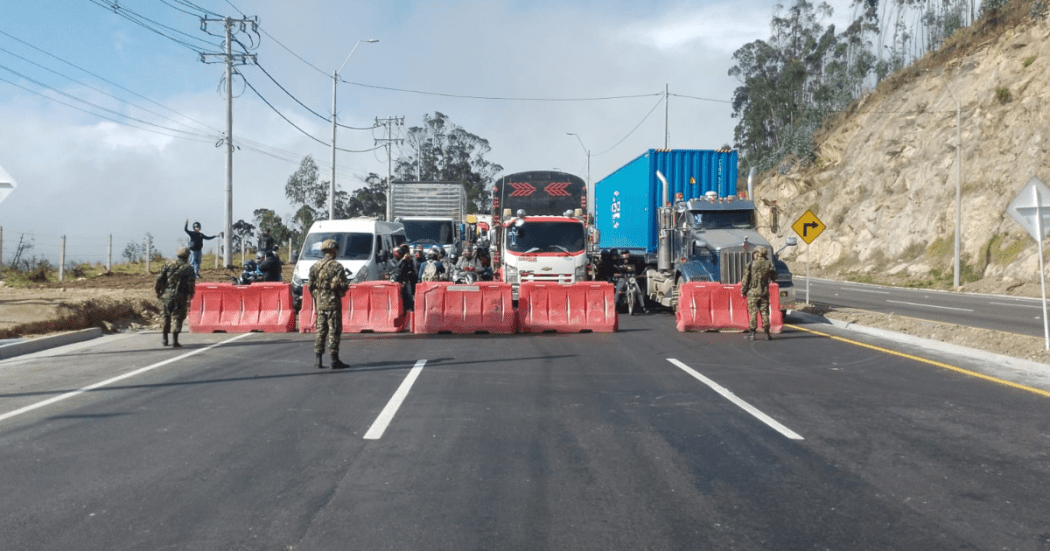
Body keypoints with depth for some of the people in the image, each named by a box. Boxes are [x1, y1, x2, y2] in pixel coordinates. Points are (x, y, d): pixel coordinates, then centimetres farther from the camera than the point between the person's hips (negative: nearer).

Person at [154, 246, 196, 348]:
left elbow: (159, 279, 3)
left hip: (167, 295, 3)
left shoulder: (168, 265, 6)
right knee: (177, 318, -2)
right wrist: (190, 297, 2)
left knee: (166, 317, 18)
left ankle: (165, 339, 27)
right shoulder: (188, 268, 0)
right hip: (180, 297, -3)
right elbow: (190, 285, -9)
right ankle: (174, 341, -10)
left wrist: (158, 292, 12)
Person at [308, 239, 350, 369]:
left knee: (320, 330, 10)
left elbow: (311, 286, 10)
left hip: (319, 303, 5)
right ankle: (334, 360, -2)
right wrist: (346, 286, 8)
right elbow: (342, 285, -13)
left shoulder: (315, 266, 7)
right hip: (333, 302, -5)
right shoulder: (337, 266, -10)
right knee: (334, 331, -2)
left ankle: (318, 360, 11)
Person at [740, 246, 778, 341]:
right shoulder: (769, 264, 0)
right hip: (764, 292, 2)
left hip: (752, 292, -2)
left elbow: (745, 279, -5)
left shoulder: (751, 265, -7)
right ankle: (767, 334, 7)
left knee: (753, 313, 1)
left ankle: (752, 333, 0)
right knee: (765, 313, 6)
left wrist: (743, 291, 3)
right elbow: (774, 278, 11)